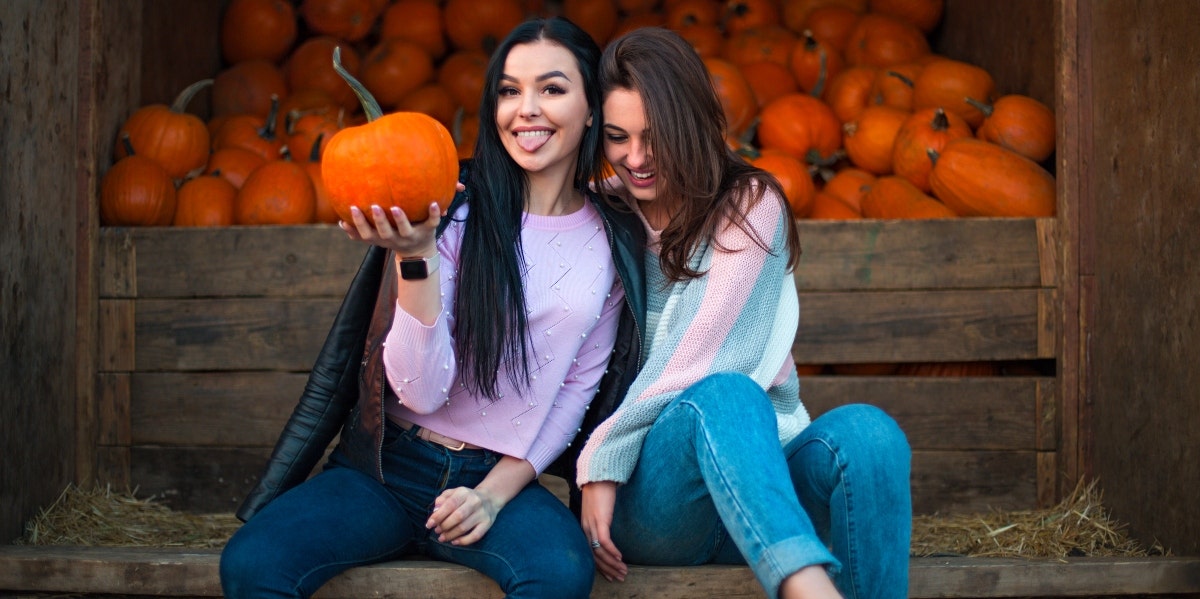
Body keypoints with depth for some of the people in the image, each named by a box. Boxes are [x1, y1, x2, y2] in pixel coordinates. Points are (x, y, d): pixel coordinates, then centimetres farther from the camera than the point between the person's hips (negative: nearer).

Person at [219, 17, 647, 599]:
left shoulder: (614, 244, 3)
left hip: (503, 479, 1)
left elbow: (579, 387, 8)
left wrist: (497, 491, -5)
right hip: (388, 465, 0)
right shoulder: (453, 212, -5)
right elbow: (423, 391, -11)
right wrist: (415, 258, -24)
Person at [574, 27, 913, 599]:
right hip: (648, 502, 0)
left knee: (865, 432, -33)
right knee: (725, 397, -36)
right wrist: (597, 471, -6)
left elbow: (700, 358, -7)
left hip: (757, 476, 1)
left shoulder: (750, 206, 5)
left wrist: (605, 453, -9)